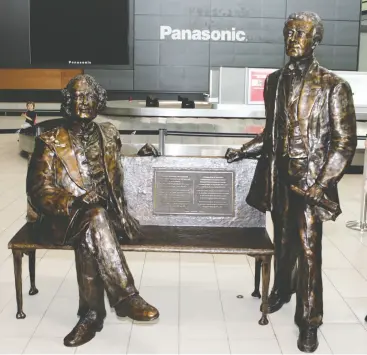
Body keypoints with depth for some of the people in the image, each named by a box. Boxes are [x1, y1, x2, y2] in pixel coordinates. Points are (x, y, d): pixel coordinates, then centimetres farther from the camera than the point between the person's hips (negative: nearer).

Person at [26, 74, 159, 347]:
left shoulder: (109, 135, 11)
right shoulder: (50, 142, -2)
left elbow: (116, 182, 20)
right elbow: (39, 191, -7)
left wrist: (122, 212, 5)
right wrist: (75, 202, -23)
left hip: (103, 216, 3)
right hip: (64, 219, -2)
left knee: (89, 237, -34)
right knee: (95, 217, -36)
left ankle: (91, 313, -25)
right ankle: (125, 297, -37)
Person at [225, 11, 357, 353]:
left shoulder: (333, 86, -7)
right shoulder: (274, 81, 7)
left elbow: (344, 141, -9)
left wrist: (322, 183, -16)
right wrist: (242, 150, 9)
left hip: (311, 180, -4)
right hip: (279, 177, 4)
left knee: (308, 250, -1)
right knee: (283, 241, 17)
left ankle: (309, 321, 12)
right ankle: (281, 289, 42)